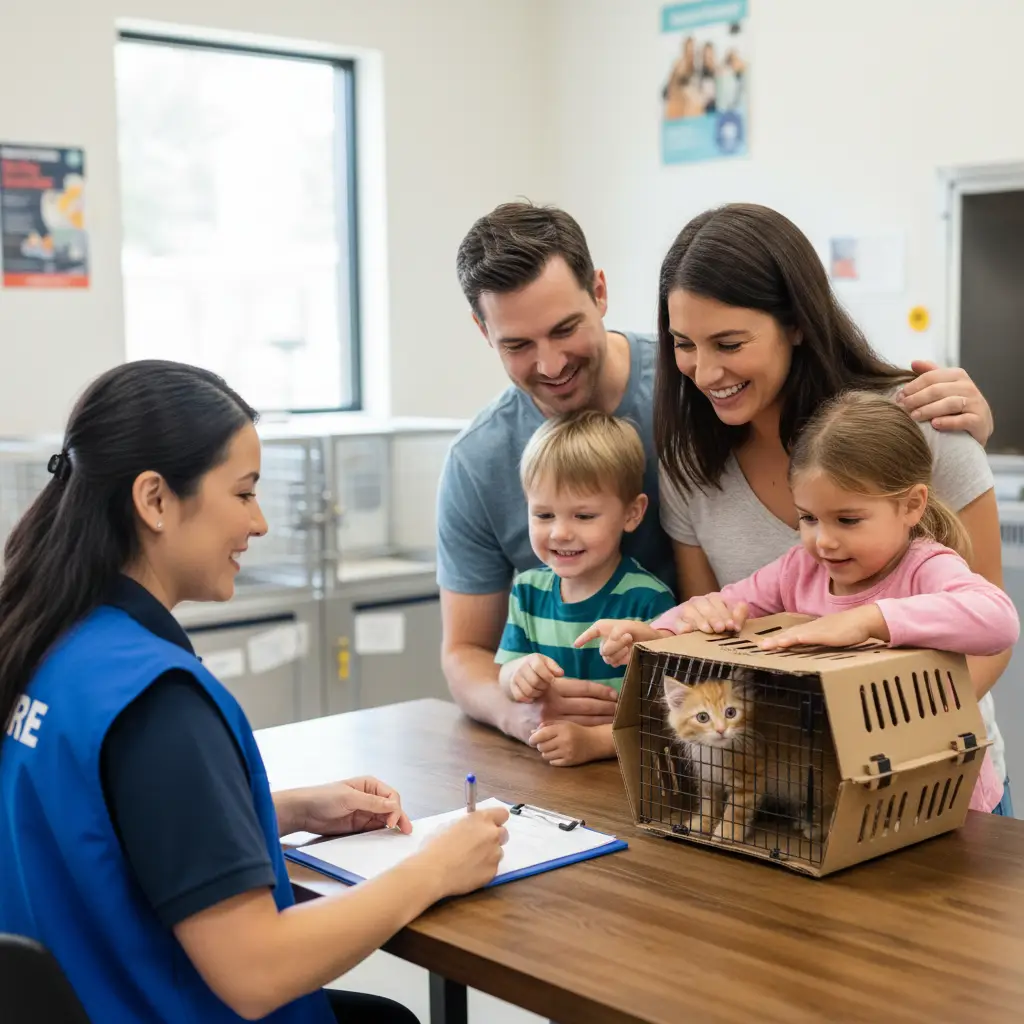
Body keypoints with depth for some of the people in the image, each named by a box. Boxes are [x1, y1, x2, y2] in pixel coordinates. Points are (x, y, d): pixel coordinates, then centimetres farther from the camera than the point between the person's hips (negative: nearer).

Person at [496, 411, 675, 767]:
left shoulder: (648, 601, -10)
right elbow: (502, 677, 12)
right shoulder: (528, 589, 9)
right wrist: (518, 673, -9)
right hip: (537, 771, 4)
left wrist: (594, 741, -27)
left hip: (626, 771, -4)